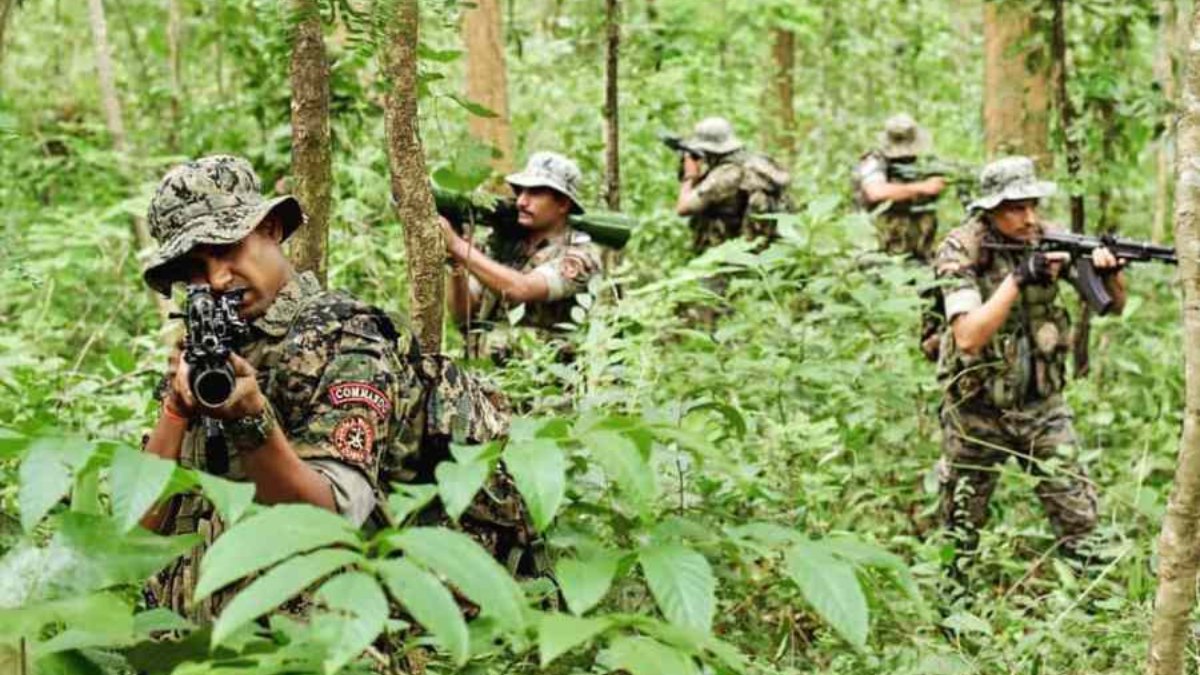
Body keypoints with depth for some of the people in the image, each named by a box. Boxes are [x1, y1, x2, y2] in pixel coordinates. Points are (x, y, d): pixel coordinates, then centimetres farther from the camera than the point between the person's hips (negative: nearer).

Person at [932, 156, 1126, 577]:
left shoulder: (1048, 239, -7)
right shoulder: (960, 252, -18)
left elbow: (1114, 305, -4)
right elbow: (968, 337, -30)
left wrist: (1108, 271, -27)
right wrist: (1018, 279, -36)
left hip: (1042, 405, 3)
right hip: (976, 410, -2)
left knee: (1078, 516, -1)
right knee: (961, 524, 14)